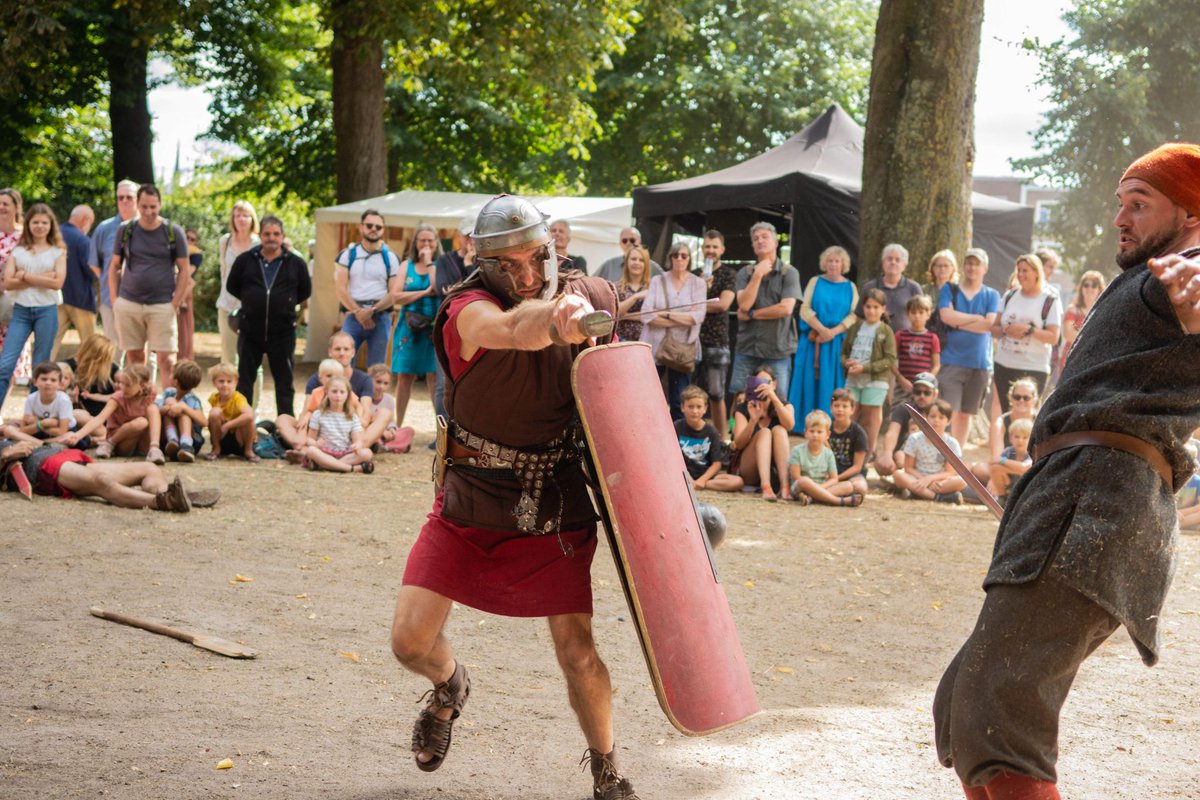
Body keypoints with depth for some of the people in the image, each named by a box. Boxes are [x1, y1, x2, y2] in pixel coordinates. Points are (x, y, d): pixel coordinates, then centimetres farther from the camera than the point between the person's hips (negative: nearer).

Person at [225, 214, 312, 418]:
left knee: (284, 381, 6)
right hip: (250, 330, 1)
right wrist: (252, 301, 8)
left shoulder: (295, 263, -1)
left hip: (283, 332, -1)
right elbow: (231, 286, 12)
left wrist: (286, 302, 4)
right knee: (245, 380, 7)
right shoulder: (246, 260, 1)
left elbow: (305, 292, 11)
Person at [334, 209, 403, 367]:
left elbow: (394, 293, 1)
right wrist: (358, 312, -11)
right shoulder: (348, 255, 9)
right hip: (353, 316, 0)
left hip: (380, 317, 0)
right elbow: (340, 288, 1)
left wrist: (372, 311, -12)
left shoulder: (390, 258, 8)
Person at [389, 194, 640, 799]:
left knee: (577, 652, -4)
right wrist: (556, 317, -66)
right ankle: (450, 687, 35)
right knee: (411, 641, -4)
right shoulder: (468, 311, -20)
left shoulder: (586, 298, -7)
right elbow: (515, 330, -46)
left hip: (555, 511, 1)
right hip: (469, 506, -1)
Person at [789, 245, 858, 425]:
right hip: (813, 342, 0)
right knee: (810, 382, -2)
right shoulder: (815, 282, 9)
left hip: (838, 342, 0)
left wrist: (833, 332, -15)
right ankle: (807, 426, 0)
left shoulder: (850, 287, 9)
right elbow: (805, 309, -1)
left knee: (832, 385, -2)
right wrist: (822, 330, -14)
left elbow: (854, 315, -1)